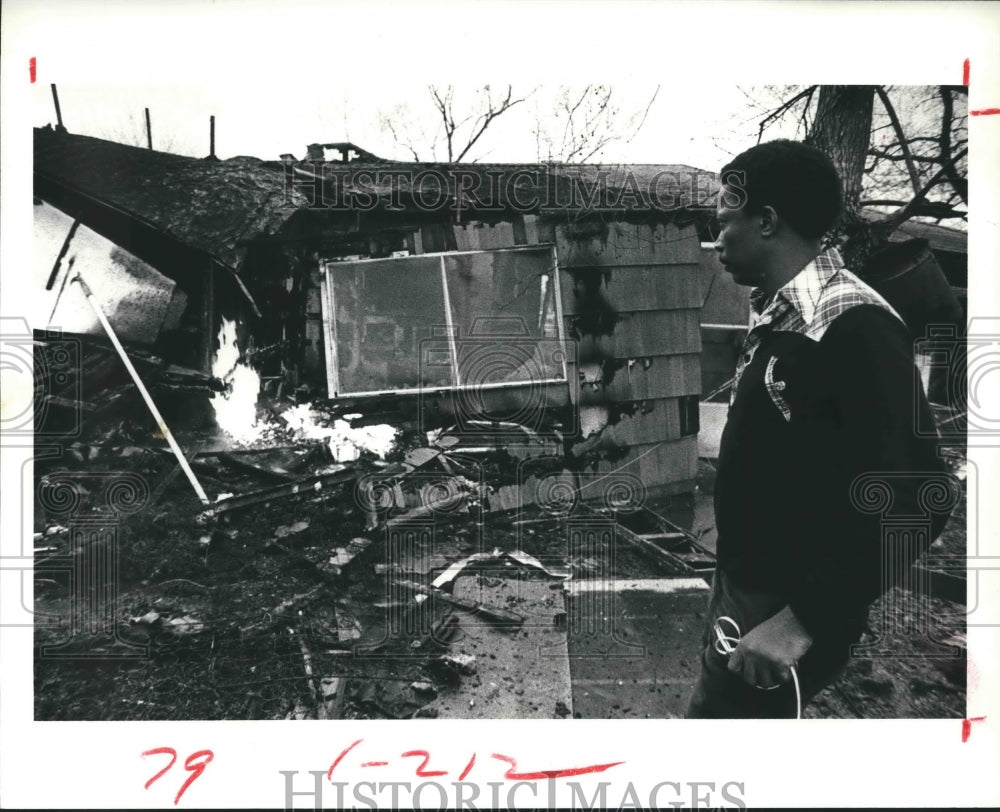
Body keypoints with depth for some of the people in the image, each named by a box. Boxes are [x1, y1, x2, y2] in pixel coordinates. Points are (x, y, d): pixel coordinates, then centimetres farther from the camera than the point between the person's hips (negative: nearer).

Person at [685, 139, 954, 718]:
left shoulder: (854, 327, -21)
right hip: (744, 593, 9)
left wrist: (804, 621, -23)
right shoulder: (779, 316, 7)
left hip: (790, 612, -8)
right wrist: (732, 595, 15)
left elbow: (914, 500, -25)